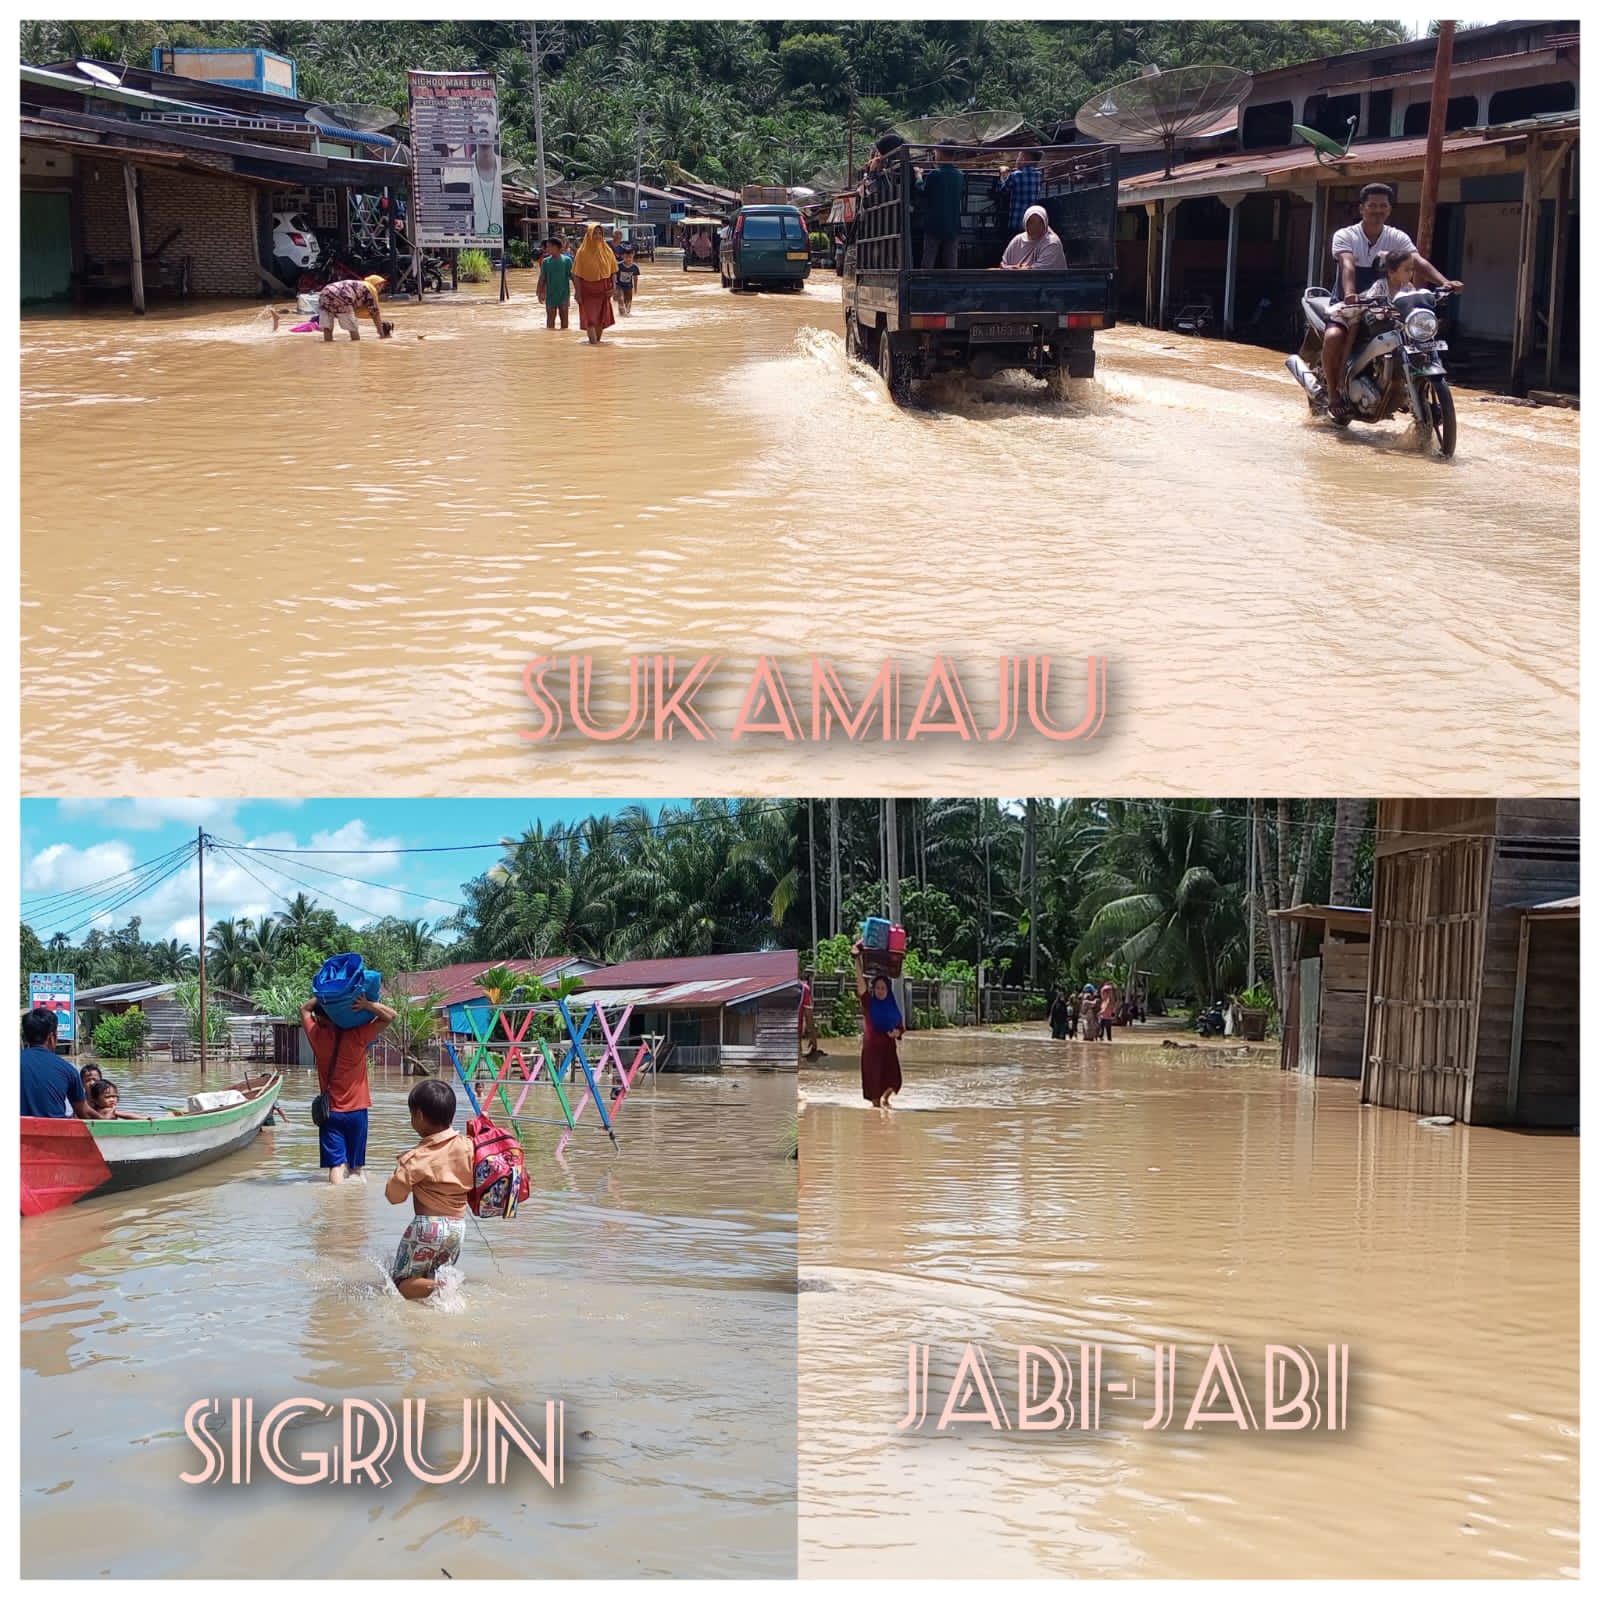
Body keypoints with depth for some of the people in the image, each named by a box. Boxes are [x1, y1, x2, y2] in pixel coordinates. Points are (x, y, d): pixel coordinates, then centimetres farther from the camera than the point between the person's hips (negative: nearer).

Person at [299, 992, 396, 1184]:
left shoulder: (318, 1036, -4)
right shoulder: (357, 1037, -9)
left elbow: (304, 1009, 14)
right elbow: (390, 1015, -7)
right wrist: (367, 1005, -17)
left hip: (331, 1112, 0)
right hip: (357, 1111, 0)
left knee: (336, 1165, -6)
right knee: (355, 1167, 12)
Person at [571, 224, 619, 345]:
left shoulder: (607, 250, 3)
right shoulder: (582, 252, -5)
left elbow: (613, 270, 5)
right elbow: (577, 274, -4)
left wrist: (613, 286, -7)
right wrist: (578, 292, -9)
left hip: (603, 290, 3)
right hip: (588, 290, -3)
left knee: (602, 317, 9)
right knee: (590, 316, -12)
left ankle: (598, 339, 23)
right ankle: (593, 340, -17)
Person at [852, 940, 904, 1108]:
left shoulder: (893, 1008, 7)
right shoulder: (868, 1002, -1)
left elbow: (901, 1028, 16)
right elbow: (860, 980, -10)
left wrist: (897, 1032, -8)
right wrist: (857, 959, -17)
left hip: (888, 1046, 2)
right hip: (871, 1046, -2)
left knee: (893, 1080, -5)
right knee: (873, 1077, -2)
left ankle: (885, 1098, 25)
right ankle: (876, 1102, 17)